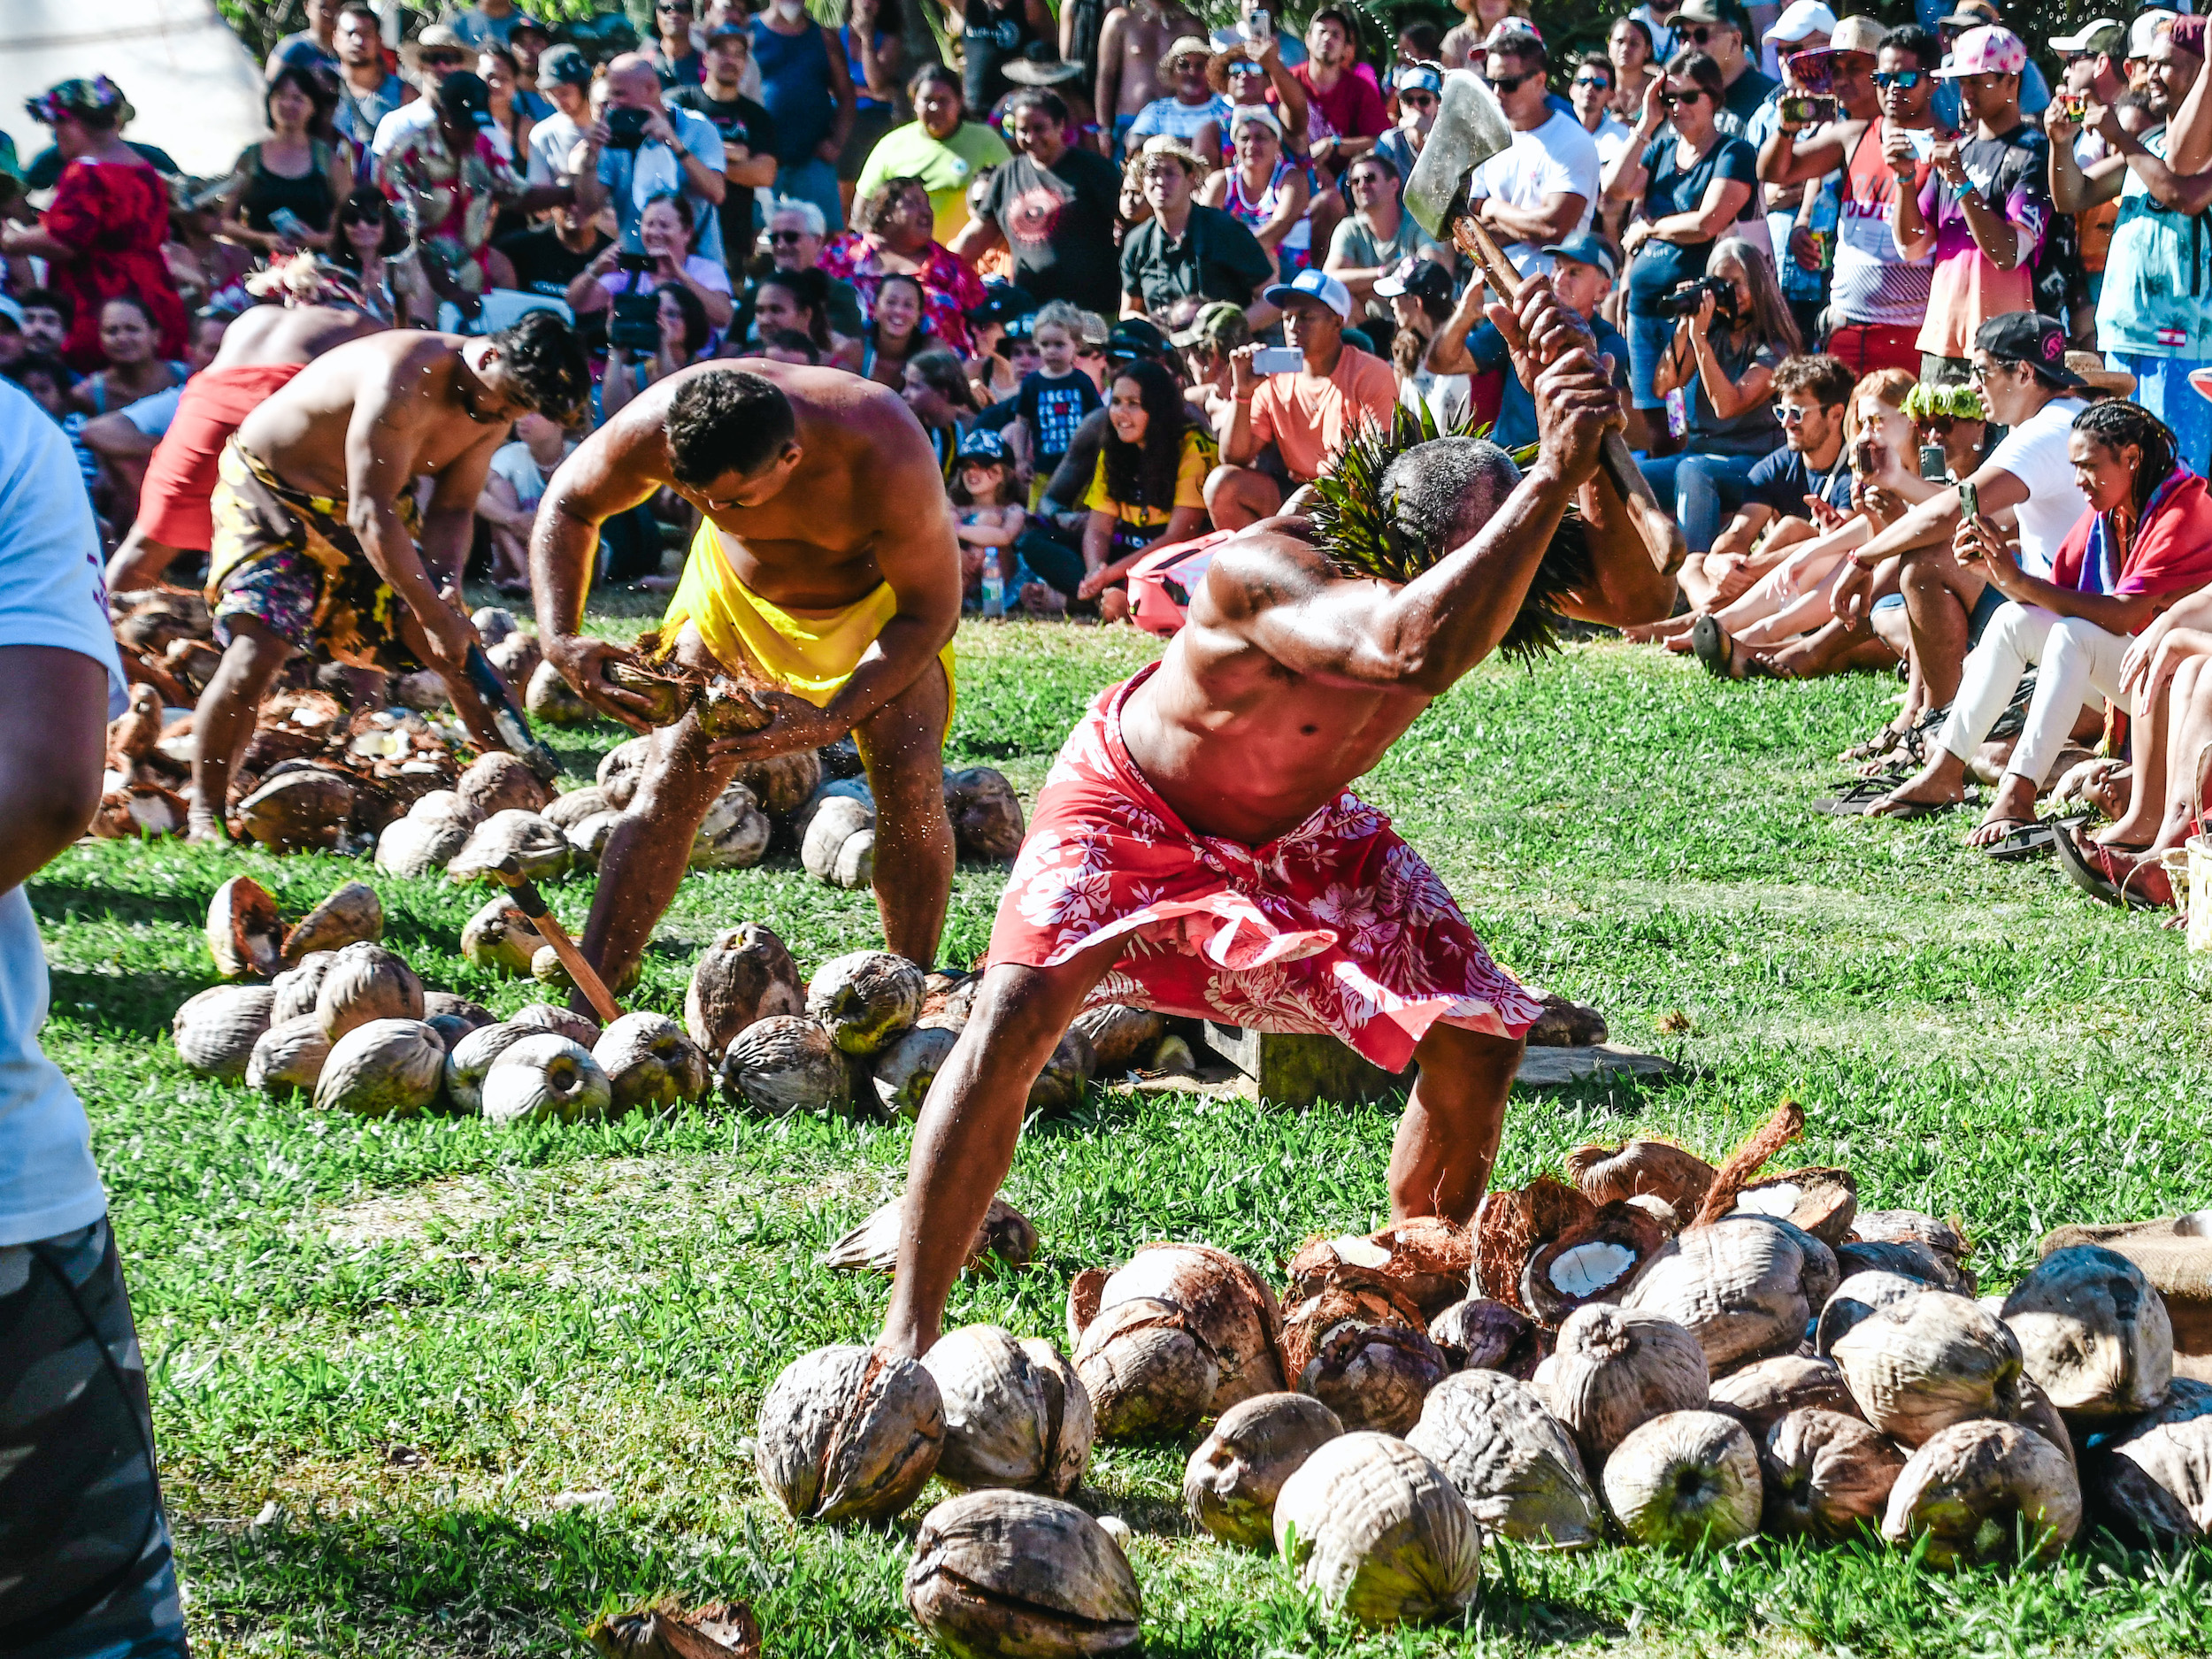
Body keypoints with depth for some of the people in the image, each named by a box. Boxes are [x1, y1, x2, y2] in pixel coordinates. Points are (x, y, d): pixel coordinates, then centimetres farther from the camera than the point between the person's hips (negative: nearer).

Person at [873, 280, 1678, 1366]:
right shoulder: (1263, 571, -43)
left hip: (1299, 831, 5)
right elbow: (1410, 649, -62)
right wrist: (1555, 474, -63)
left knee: (1475, 1050, -4)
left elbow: (1636, 596, -37)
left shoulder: (1462, 574, -25)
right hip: (1134, 802, -5)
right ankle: (907, 1335, -18)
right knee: (1017, 1013, -26)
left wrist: (1591, 461, -53)